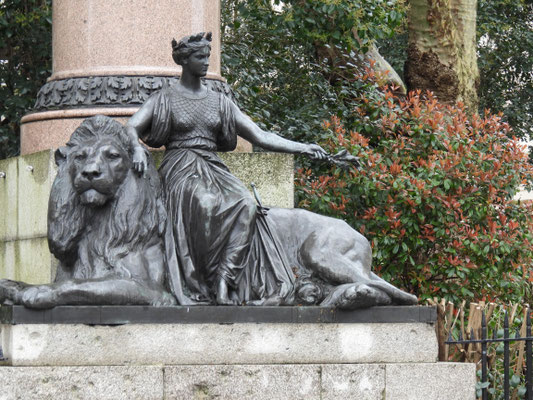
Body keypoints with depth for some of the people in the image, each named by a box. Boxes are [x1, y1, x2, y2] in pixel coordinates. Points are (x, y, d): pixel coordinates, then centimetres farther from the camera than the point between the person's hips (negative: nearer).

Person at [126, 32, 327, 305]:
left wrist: (303, 148, 6)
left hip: (213, 169, 4)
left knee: (246, 205, -30)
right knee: (207, 205, -37)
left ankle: (224, 275, -35)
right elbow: (131, 128, 1)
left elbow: (259, 136, 17)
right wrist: (137, 149, -23)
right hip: (180, 170, -4)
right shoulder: (165, 99, 11)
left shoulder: (219, 102, 20)